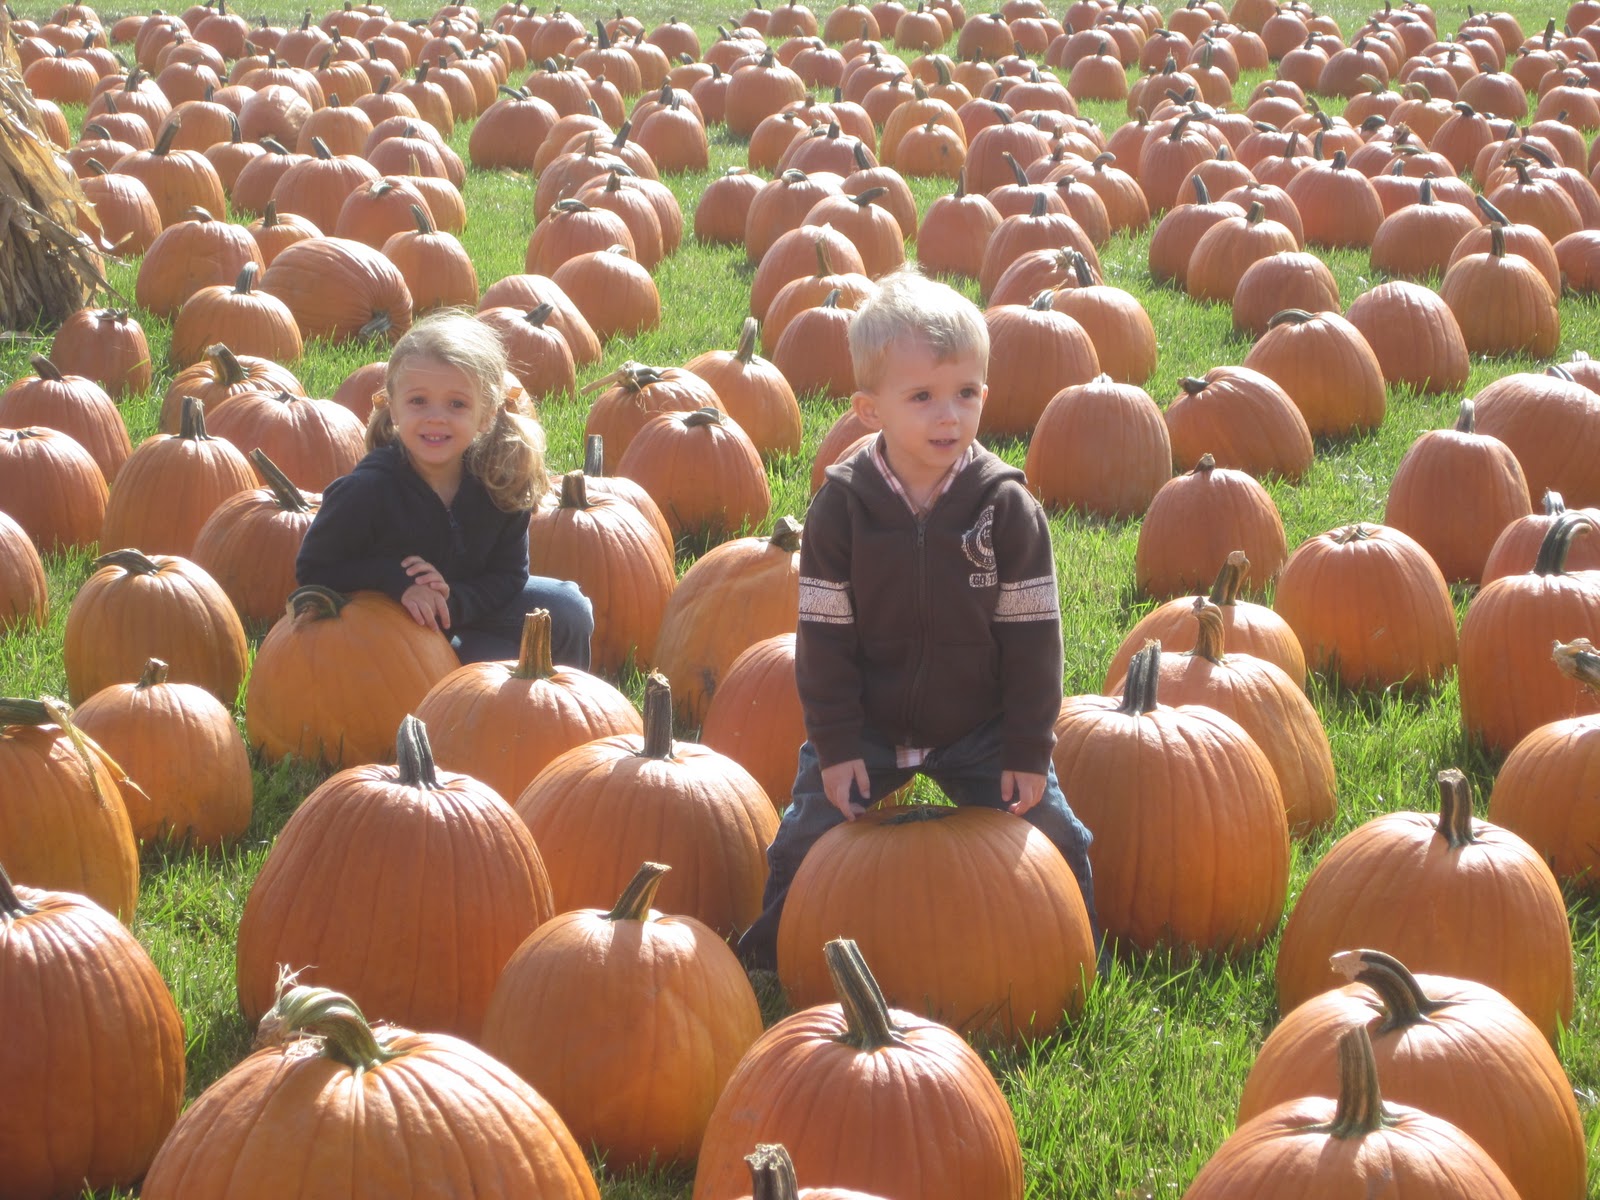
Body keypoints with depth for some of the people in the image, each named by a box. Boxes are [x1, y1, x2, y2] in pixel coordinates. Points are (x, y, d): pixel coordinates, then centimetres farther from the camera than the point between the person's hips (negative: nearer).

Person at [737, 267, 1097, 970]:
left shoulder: (1008, 508, -12)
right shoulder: (841, 507, -12)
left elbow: (1031, 636, -8)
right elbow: (826, 635, -9)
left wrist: (1029, 750, -9)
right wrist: (835, 745, -12)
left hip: (981, 728, 0)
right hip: (866, 727, 0)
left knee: (1051, 833, 0)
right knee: (806, 835, 0)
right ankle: (773, 959, 23)